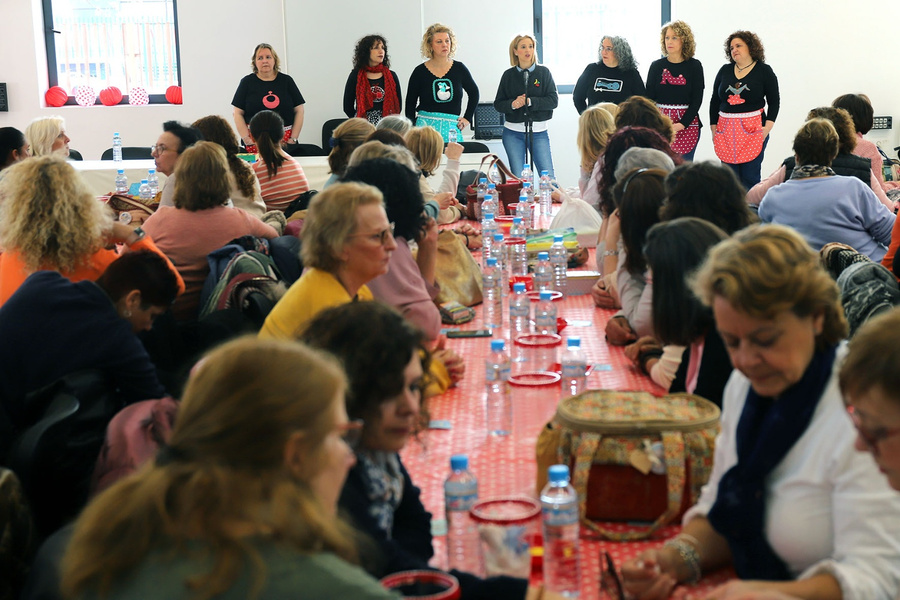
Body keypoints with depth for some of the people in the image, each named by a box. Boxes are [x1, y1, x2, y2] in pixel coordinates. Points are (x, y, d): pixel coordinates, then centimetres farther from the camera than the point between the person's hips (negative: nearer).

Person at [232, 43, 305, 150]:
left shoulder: (286, 81, 10)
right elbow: (238, 114, 4)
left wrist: (293, 138, -1)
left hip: (284, 139, 1)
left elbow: (298, 111, 9)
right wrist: (246, 139, -7)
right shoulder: (247, 82, 7)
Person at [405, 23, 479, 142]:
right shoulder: (420, 72, 2)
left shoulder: (459, 69, 6)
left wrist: (467, 118, 13)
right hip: (426, 126, -1)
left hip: (452, 128, 2)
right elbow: (410, 105, 7)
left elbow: (474, 93, 21)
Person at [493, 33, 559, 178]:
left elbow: (553, 100, -5)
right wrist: (512, 104, -15)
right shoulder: (509, 75, 6)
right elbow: (498, 104, 6)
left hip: (539, 132, -1)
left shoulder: (543, 72, 3)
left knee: (548, 176, -5)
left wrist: (529, 101, -17)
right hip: (513, 133, 1)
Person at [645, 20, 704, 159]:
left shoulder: (694, 66, 3)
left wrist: (681, 124, -12)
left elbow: (697, 99, -1)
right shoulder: (656, 66, 7)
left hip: (687, 124, -1)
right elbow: (649, 98, 6)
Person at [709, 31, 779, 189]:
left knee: (750, 177, -4)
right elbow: (714, 100, 14)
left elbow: (774, 101, 3)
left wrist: (767, 127, -8)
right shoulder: (725, 70, 12)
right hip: (726, 131, 3)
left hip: (752, 129, -3)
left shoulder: (764, 71, 3)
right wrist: (713, 126, 6)